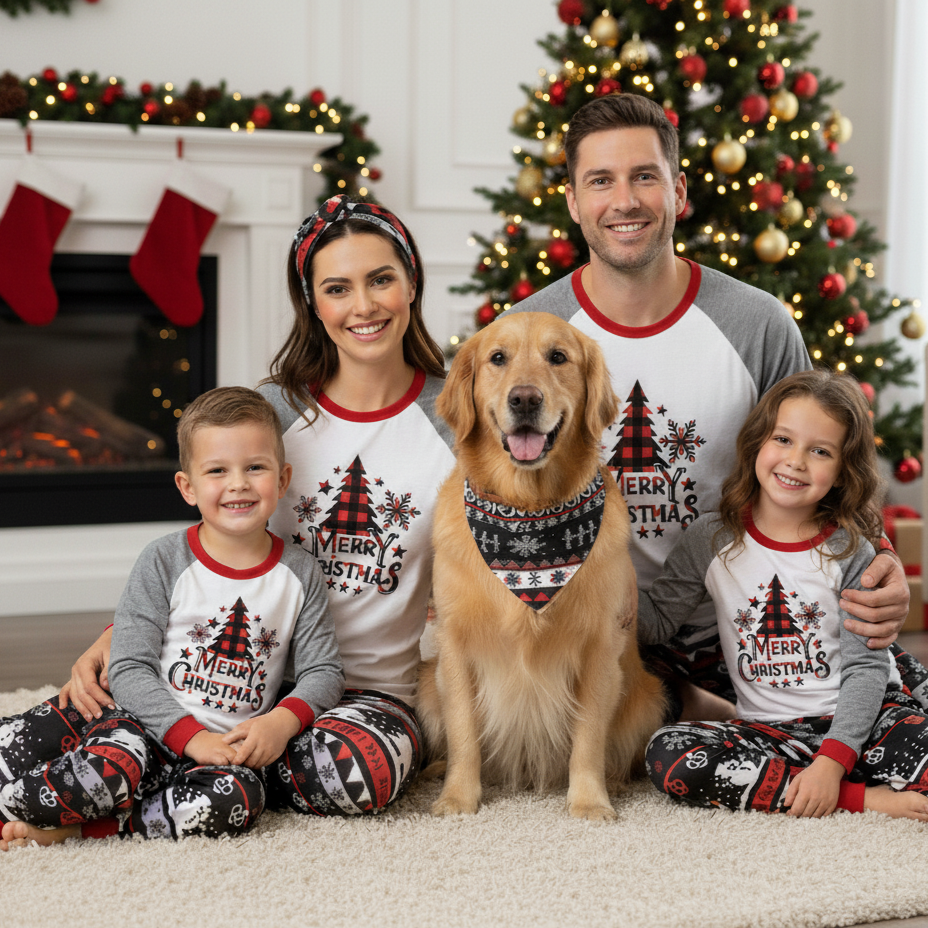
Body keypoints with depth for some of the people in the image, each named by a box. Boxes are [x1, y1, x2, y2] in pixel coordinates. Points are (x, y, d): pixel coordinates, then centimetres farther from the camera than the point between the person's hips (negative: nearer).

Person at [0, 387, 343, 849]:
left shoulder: (300, 574, 4)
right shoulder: (164, 562, -3)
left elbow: (323, 670, 6)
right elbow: (130, 668, -7)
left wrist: (282, 721, -14)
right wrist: (191, 736, -18)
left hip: (230, 746, 3)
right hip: (147, 721, -2)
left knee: (237, 798, -33)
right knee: (114, 764, -38)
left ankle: (73, 827, -22)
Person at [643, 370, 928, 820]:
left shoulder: (849, 551, -1)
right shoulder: (712, 541, 4)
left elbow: (865, 668, -6)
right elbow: (655, 621, 3)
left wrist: (832, 762, -19)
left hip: (852, 721, -2)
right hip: (766, 730, 3)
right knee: (668, 754, -28)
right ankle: (865, 797, -22)